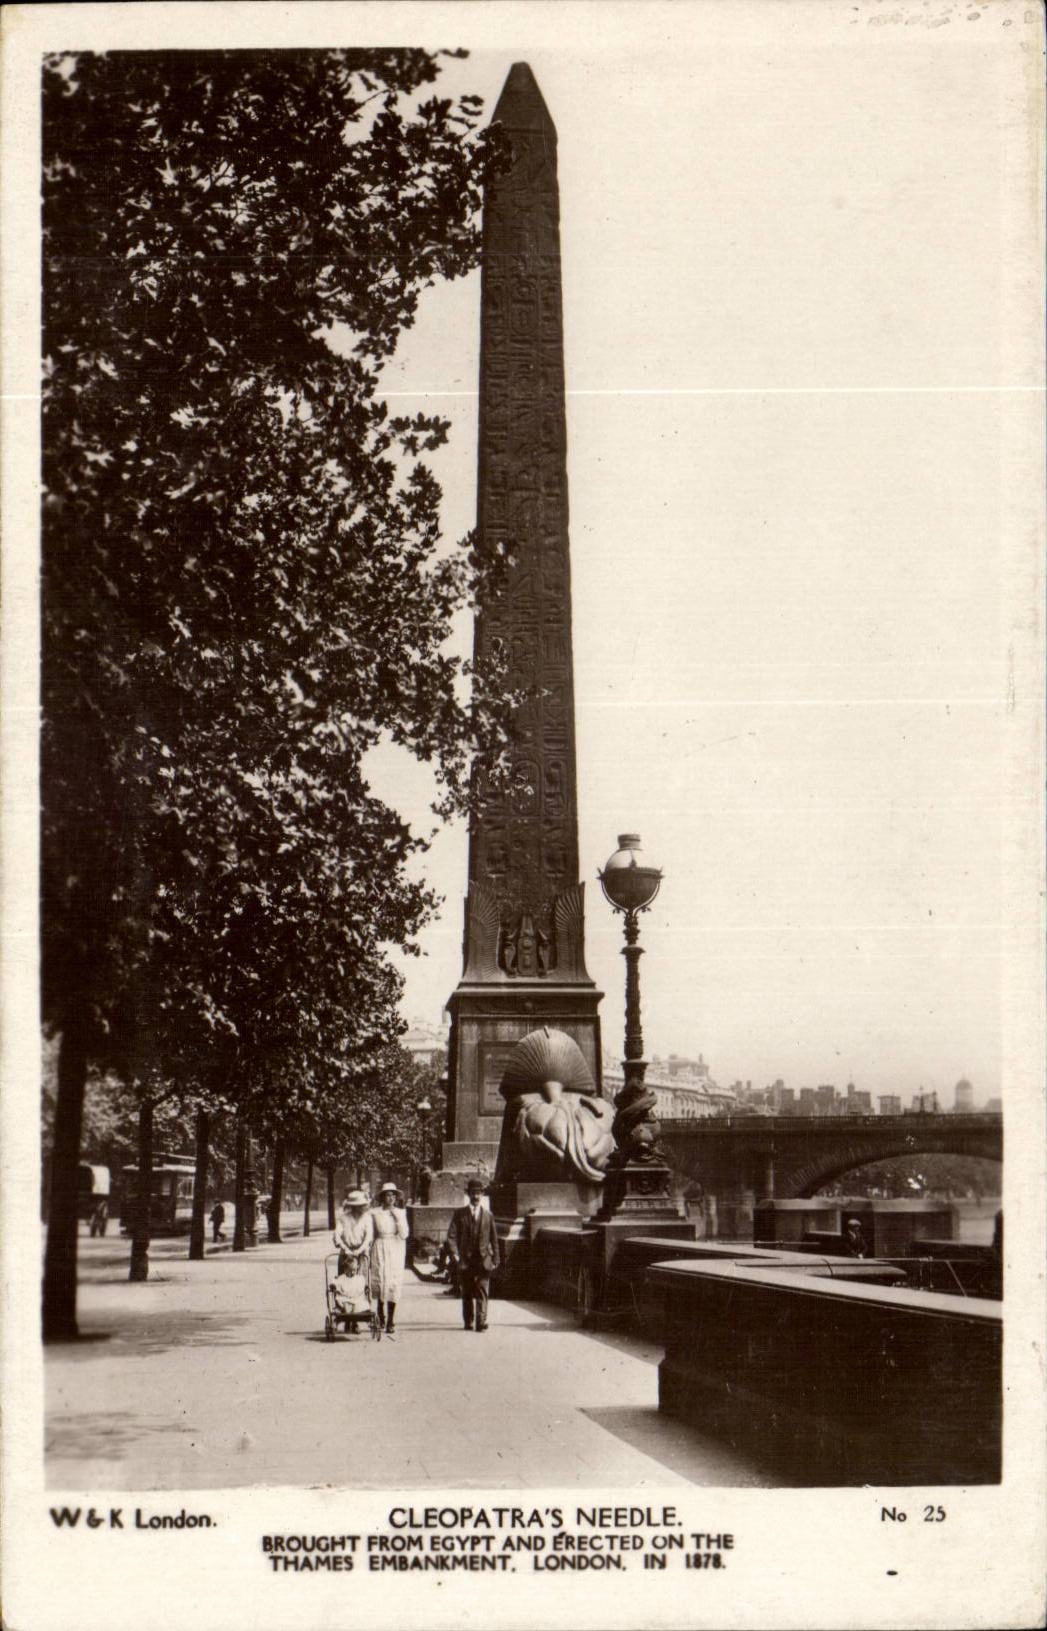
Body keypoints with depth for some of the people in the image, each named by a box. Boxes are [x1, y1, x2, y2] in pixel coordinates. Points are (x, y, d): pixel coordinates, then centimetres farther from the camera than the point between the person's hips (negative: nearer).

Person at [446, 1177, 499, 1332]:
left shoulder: (488, 1215, 10)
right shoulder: (460, 1214, 6)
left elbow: (494, 1239, 13)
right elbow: (452, 1236, 0)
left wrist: (495, 1260, 8)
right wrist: (454, 1254, -12)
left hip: (483, 1260, 0)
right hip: (465, 1260, 0)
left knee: (482, 1292, -11)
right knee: (467, 1294, 7)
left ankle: (481, 1322, -15)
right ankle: (468, 1323, 18)